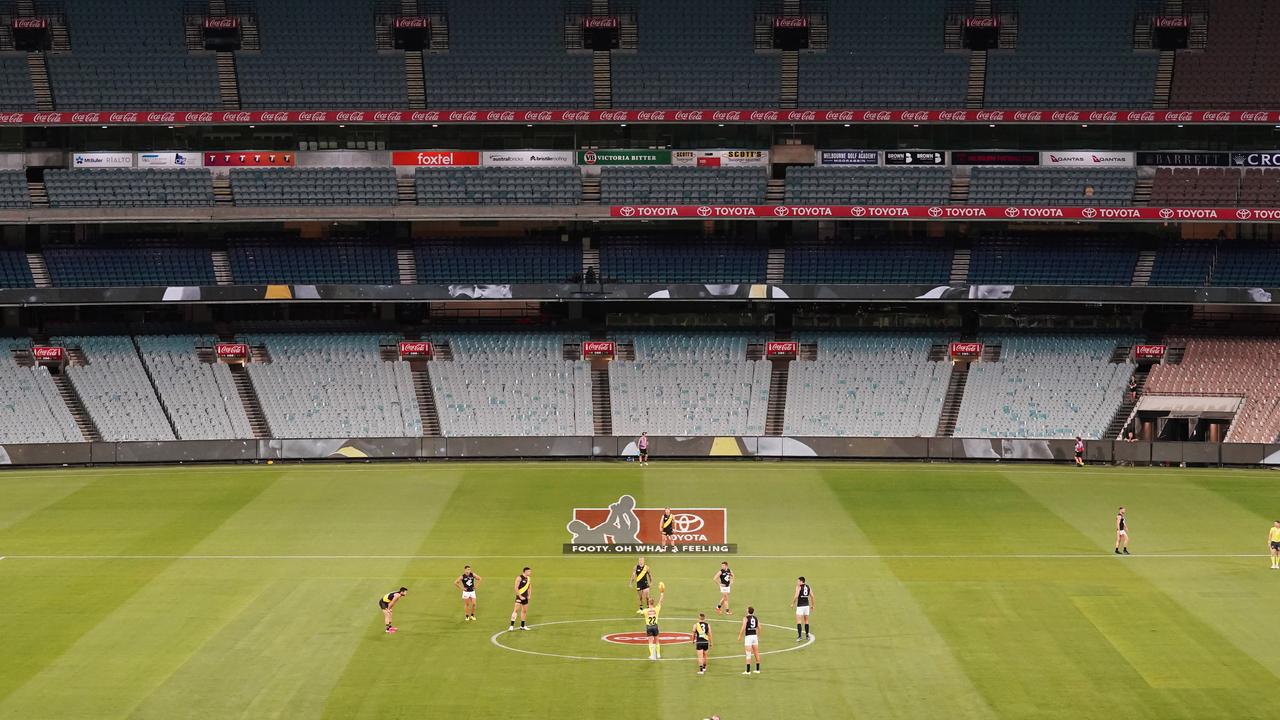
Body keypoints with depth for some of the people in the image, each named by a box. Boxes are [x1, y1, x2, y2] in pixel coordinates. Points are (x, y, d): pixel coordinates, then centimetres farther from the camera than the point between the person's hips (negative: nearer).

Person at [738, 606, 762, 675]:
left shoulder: (746, 618, -6)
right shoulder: (755, 618, 10)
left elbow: (743, 627, -15)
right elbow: (759, 628, 9)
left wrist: (740, 636, -7)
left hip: (748, 636, -6)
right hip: (755, 636, 6)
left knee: (748, 654, -5)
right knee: (756, 653, 11)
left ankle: (748, 671, -6)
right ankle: (757, 669, 18)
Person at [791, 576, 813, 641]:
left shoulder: (798, 587, -7)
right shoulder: (808, 587, 9)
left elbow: (796, 596, -16)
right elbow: (812, 596, 7)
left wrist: (793, 604, -5)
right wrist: (812, 605, 16)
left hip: (800, 606, -6)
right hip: (807, 605, 6)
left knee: (798, 621, -6)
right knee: (806, 621, 16)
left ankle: (799, 636, -15)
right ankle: (807, 636, 20)